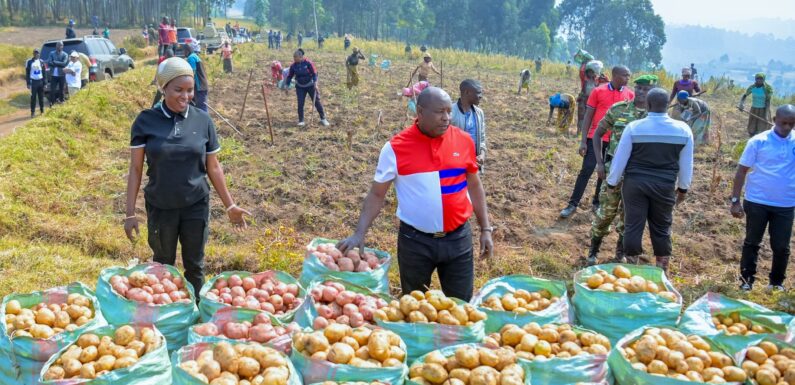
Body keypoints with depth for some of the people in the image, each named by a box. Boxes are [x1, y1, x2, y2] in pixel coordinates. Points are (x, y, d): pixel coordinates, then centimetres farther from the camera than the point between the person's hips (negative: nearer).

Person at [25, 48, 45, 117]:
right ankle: (32, 112, 1)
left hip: (40, 81, 3)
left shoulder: (41, 62, 8)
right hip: (33, 81, -3)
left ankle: (42, 111, 16)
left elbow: (44, 73, 12)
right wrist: (28, 83, -6)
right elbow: (27, 73, 1)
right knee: (33, 97, -3)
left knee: (41, 97, 7)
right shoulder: (29, 62, 0)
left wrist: (44, 83, 6)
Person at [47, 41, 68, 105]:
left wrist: (54, 62, -11)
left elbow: (64, 64, -14)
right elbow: (49, 63, -6)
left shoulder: (65, 55, 0)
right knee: (52, 90, 0)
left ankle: (61, 102, 16)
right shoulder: (52, 53, 5)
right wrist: (59, 64, -15)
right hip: (53, 75, 1)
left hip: (61, 75, -1)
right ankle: (51, 104, 7)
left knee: (61, 90, 5)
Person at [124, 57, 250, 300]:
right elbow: (136, 169, -4)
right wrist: (130, 213, -6)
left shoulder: (202, 121, -4)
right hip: (160, 207, -1)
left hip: (196, 206, 1)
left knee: (195, 265, 11)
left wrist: (230, 205, 6)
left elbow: (213, 167, 4)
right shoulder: (146, 121, -8)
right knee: (163, 265, 15)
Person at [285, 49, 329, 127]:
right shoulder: (293, 65, -5)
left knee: (316, 101, 2)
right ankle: (301, 121, 6)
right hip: (300, 87, 2)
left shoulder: (308, 63, -15)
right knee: (300, 103, -5)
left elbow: (314, 73, -10)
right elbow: (290, 76, 6)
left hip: (310, 85, -2)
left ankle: (323, 119, 13)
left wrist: (315, 83, -20)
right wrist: (287, 85, 4)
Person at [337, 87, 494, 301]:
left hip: (458, 238, 2)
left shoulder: (464, 141, -1)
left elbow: (474, 186, 10)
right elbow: (376, 195, -4)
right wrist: (359, 234, -14)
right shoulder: (396, 147, -9)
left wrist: (485, 229, 8)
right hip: (415, 241, -2)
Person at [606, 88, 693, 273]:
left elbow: (620, 158, -3)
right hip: (665, 186, 1)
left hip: (635, 183, -1)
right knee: (661, 229, 13)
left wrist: (612, 182, 10)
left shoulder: (633, 127, -9)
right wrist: (683, 188, 17)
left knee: (633, 226, 7)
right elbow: (686, 164, 5)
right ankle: (662, 271, 21)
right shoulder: (683, 129, -3)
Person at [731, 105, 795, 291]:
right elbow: (742, 171, -4)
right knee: (752, 243, 10)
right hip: (757, 202, -2)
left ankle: (777, 282, 27)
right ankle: (746, 280, 23)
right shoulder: (759, 141, -8)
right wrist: (735, 200, -7)